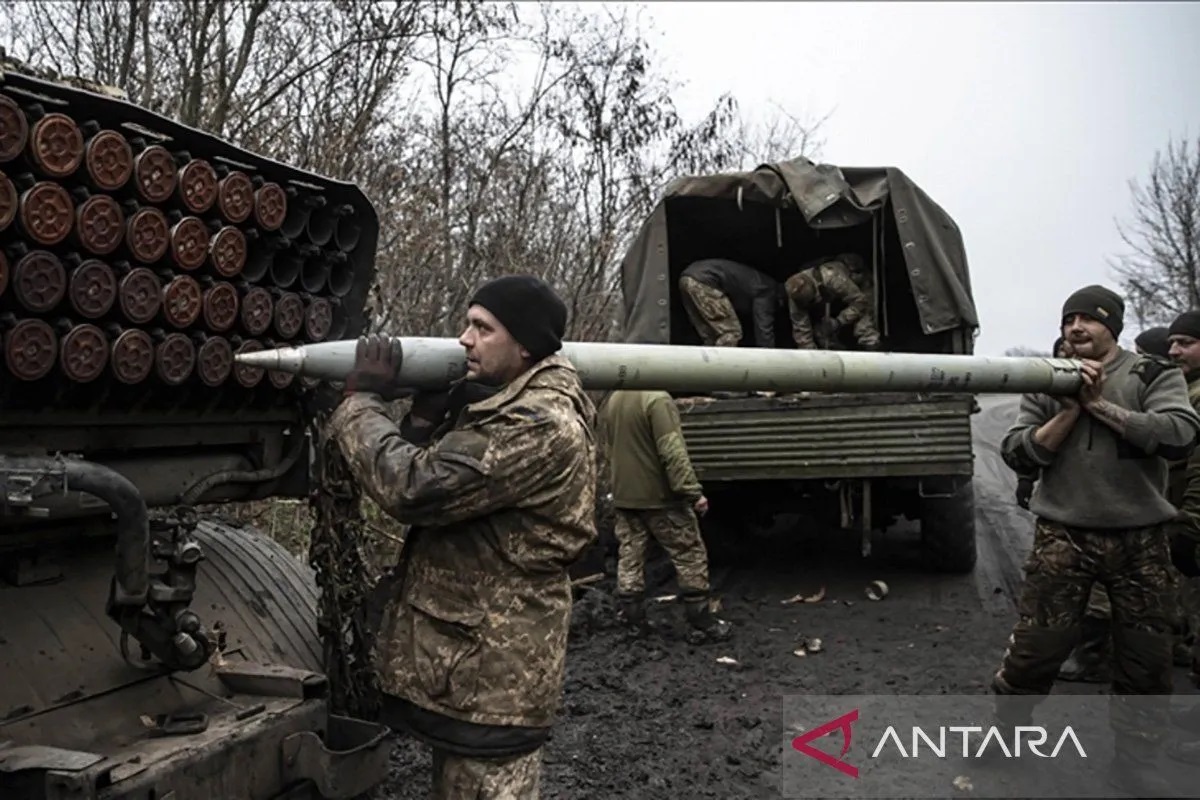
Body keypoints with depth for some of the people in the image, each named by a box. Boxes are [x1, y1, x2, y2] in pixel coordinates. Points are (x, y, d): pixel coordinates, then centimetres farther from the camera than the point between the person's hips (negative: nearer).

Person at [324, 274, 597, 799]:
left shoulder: (542, 425, -23)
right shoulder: (510, 405, 11)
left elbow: (412, 487, -27)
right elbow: (439, 483, 13)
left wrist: (362, 400, -13)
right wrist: (428, 409, -3)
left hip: (491, 669, -10)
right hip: (466, 657, 10)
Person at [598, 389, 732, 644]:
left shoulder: (609, 403, 7)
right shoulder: (657, 399, -17)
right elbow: (673, 452, -22)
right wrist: (693, 491, -18)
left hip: (623, 498, 7)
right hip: (659, 497, -7)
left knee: (629, 561, 11)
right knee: (690, 557, 4)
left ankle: (635, 624, 16)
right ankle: (702, 624, 9)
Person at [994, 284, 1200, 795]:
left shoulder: (1156, 376, 3)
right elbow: (1018, 452, -2)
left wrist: (1101, 404, -13)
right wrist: (1070, 410, -12)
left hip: (1140, 539, 1)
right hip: (1063, 537, 0)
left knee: (1146, 665, 9)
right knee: (1032, 652, 1)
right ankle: (1003, 741, 22)